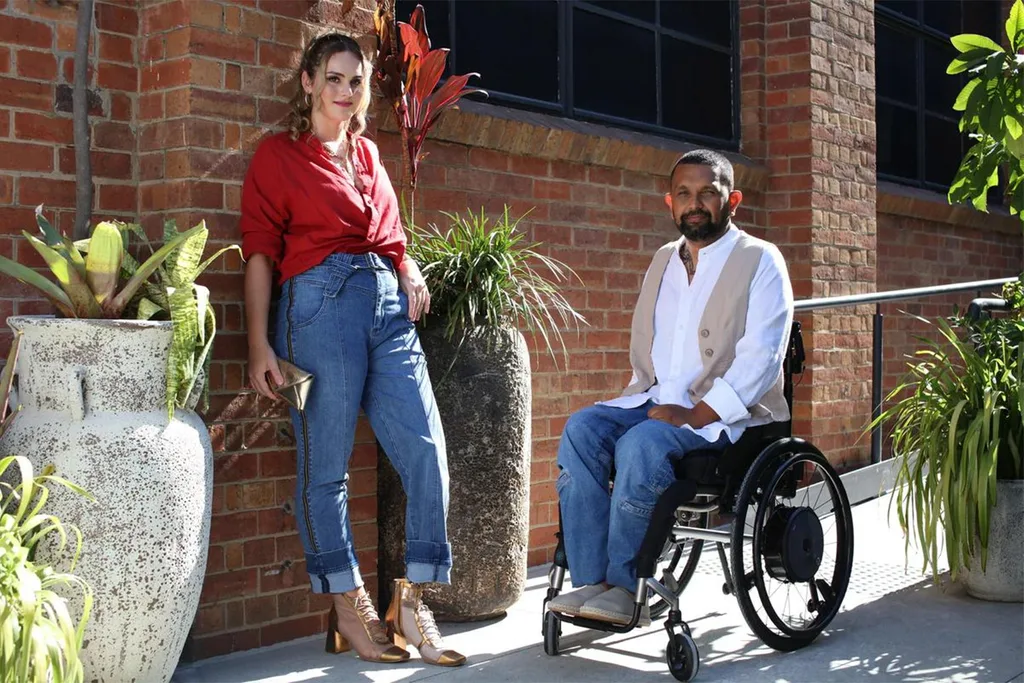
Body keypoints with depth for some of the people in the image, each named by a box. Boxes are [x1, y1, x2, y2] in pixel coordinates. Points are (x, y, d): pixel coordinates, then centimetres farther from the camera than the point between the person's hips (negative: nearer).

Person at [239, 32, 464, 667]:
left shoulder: (368, 154, 22)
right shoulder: (278, 154, 5)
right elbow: (260, 253, 0)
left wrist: (410, 270, 6)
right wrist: (260, 344, -7)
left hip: (389, 306, 6)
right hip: (321, 302, -5)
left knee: (427, 449, -3)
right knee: (326, 462, -2)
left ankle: (411, 601, 7)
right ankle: (349, 609, 9)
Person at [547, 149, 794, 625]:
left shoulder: (761, 262, -2)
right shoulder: (663, 261, 19)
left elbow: (760, 358, -13)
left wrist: (696, 415, -20)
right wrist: (644, 394, 5)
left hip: (730, 414, -6)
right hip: (657, 401, 6)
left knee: (642, 443, -32)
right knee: (581, 429, -20)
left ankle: (626, 585, -18)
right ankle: (591, 581, -22)